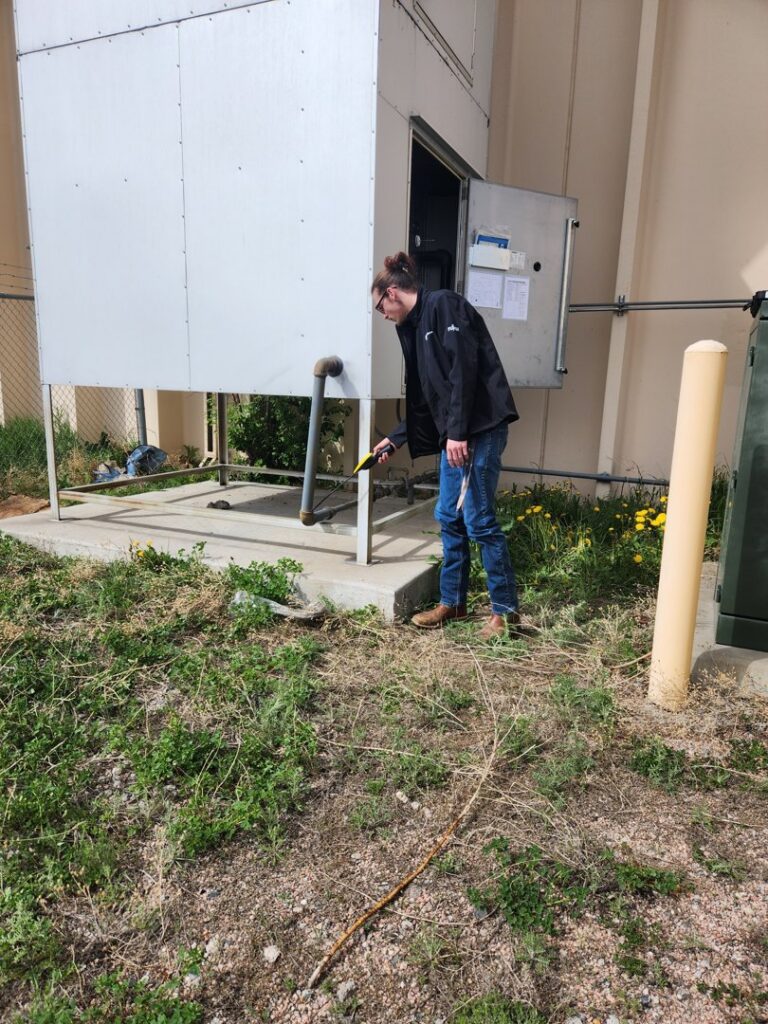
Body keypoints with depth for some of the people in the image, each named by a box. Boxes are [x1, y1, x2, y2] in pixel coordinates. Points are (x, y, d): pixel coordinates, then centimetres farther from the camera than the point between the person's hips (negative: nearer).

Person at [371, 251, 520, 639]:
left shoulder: (444, 305, -5)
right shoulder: (416, 325, 21)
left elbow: (464, 370, -16)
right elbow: (425, 397, 23)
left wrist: (458, 431, -20)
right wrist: (395, 439, 27)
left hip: (480, 429, -9)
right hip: (454, 433, 9)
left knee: (478, 519, -6)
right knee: (449, 517, 11)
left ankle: (505, 608, 8)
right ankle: (452, 601, 23)